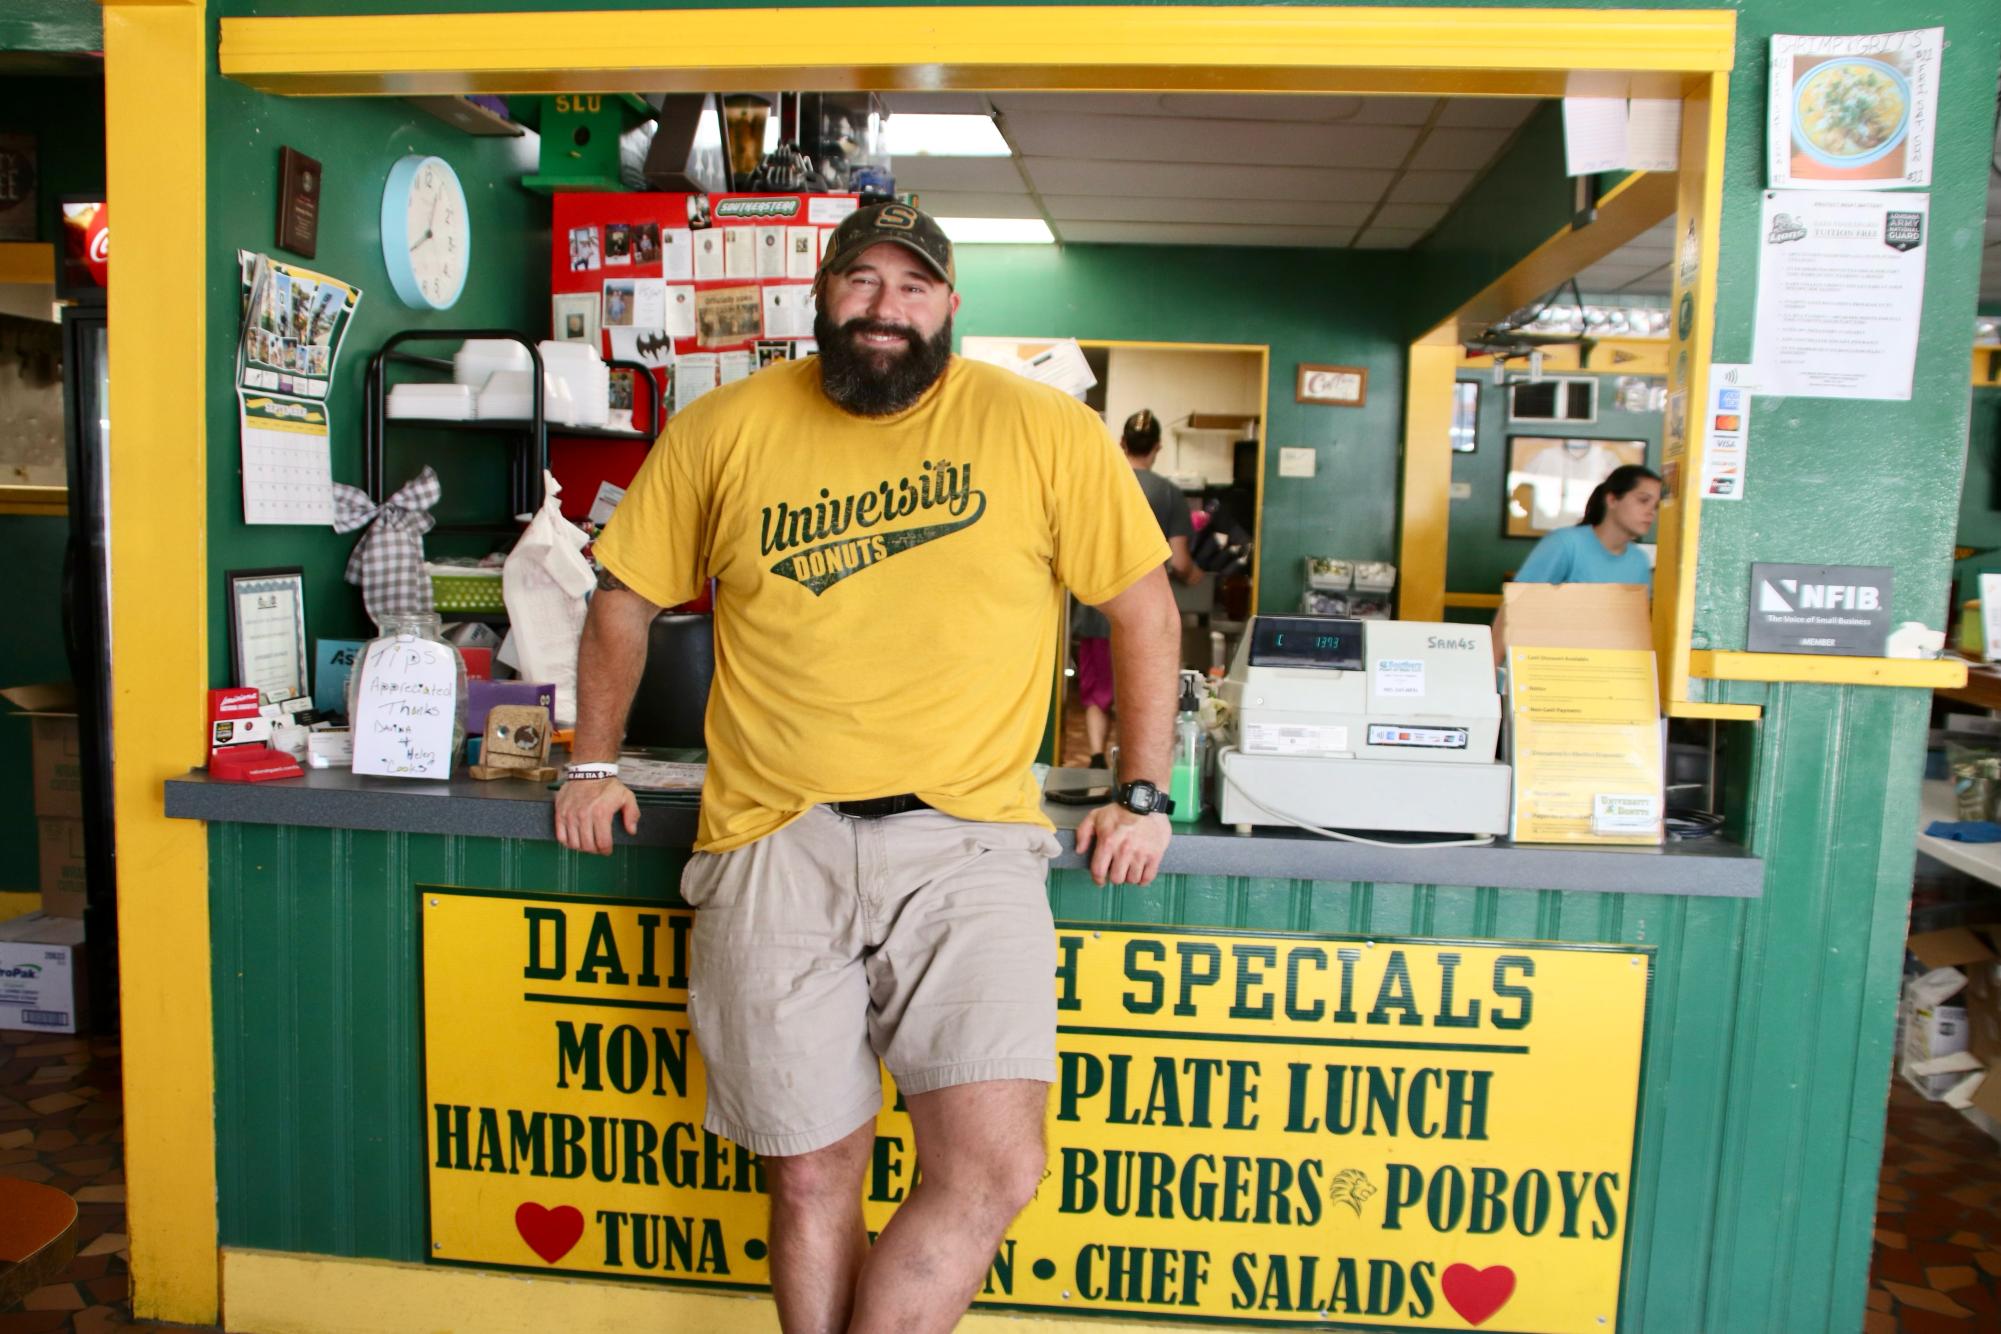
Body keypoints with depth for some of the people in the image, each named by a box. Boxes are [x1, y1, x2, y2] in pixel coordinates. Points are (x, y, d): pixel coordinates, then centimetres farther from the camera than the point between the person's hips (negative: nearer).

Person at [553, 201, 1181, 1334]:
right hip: (774, 844, 1)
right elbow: (625, 598, 19)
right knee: (812, 1178, 6)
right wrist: (594, 765, 19)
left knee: (994, 1171, -11)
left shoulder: (1045, 431, 3)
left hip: (967, 836, -1)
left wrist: (1145, 795, 5)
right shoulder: (725, 430, 8)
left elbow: (1146, 608, 9)